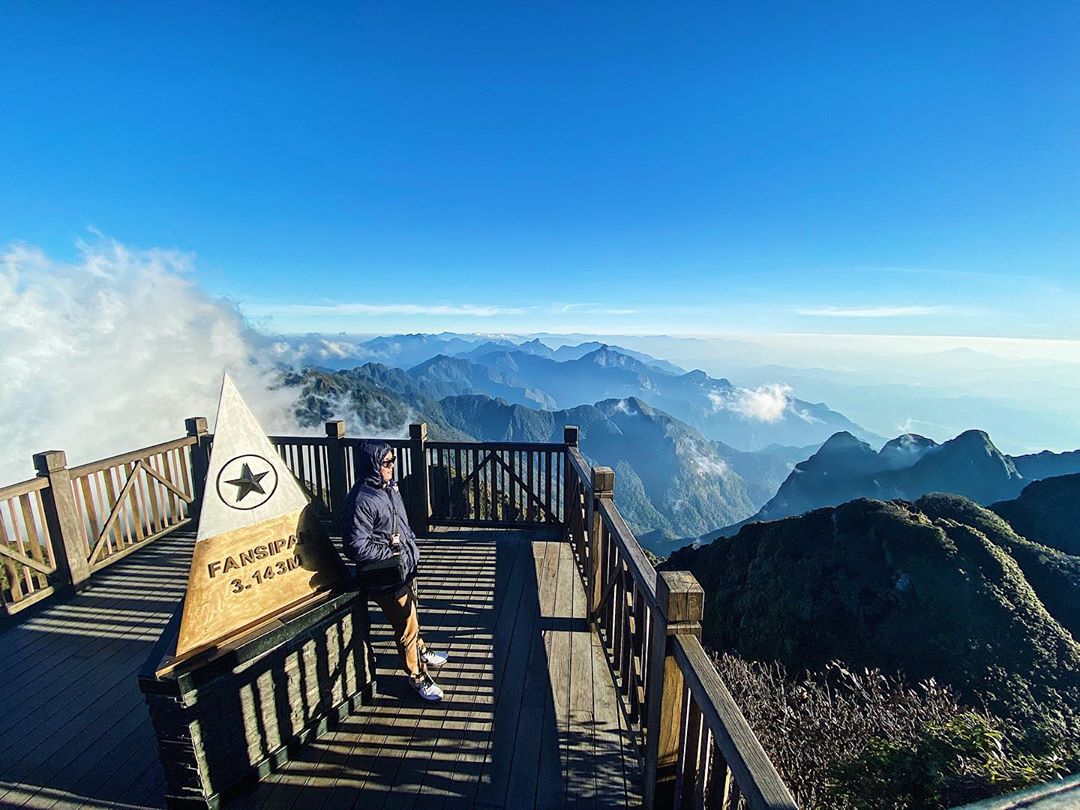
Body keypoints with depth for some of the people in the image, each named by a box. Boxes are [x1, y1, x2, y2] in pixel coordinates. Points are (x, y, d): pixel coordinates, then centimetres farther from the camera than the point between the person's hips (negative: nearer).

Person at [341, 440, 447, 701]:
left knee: (411, 616, 29)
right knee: (407, 627, 9)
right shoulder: (361, 501, -27)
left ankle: (420, 652, 53)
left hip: (406, 569, 8)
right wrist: (394, 554, -20)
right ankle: (418, 677, 31)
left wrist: (411, 547, 8)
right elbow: (356, 547, -25)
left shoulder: (389, 487, 0)